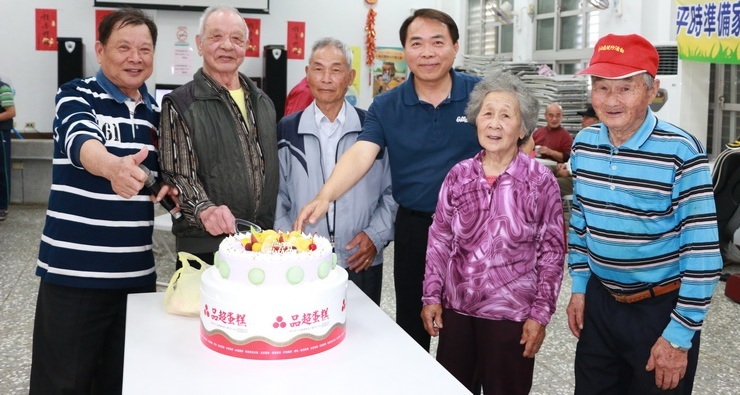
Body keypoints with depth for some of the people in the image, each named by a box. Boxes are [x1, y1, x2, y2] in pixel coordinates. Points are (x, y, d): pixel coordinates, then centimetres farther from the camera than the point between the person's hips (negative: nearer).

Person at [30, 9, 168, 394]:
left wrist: (169, 187, 0)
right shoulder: (76, 95, -6)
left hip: (137, 271, 5)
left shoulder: (155, 111, 11)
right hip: (74, 270, -5)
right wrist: (114, 167, -50)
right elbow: (82, 142, -27)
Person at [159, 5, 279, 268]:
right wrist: (203, 209, -29)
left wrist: (274, 230, 14)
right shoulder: (179, 105, -4)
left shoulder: (263, 103, 15)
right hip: (205, 247, -5)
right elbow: (177, 176, -10)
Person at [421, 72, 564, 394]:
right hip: (456, 306, 3)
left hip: (511, 313, -3)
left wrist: (540, 314, -8)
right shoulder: (458, 175, 0)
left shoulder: (540, 180, -9)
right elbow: (439, 239, 7)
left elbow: (552, 252, -6)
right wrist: (431, 295, 4)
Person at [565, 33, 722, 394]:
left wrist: (679, 335, -17)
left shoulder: (681, 152, -19)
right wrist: (579, 286, 10)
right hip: (599, 301, 5)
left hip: (662, 308, -5)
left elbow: (703, 252, -18)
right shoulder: (583, 145, -2)